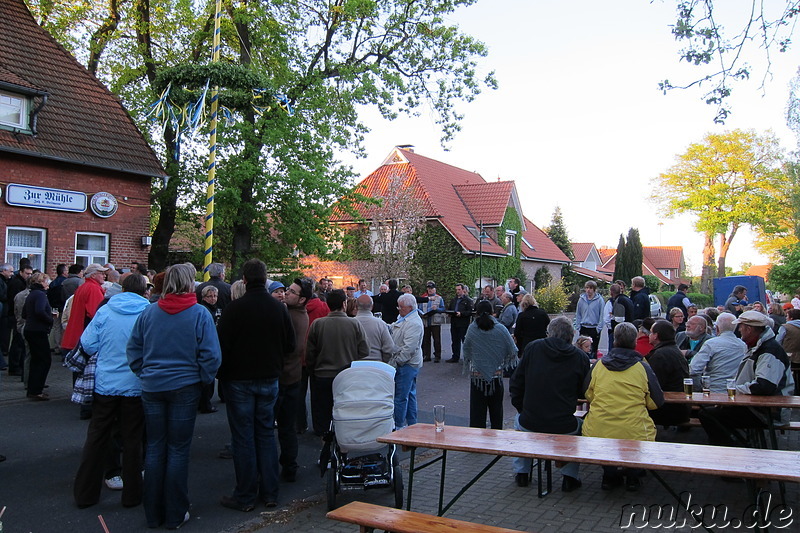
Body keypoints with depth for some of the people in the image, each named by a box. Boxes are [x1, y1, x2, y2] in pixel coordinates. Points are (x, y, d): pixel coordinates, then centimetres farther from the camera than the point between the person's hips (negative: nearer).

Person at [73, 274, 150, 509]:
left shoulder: (104, 311, -4)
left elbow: (88, 344, -3)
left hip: (105, 383, 1)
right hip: (135, 386, -1)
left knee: (97, 438, 12)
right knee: (132, 440, 9)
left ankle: (85, 493, 21)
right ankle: (131, 494, 17)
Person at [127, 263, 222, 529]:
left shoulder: (148, 312, 0)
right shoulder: (199, 314, -11)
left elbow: (133, 349, 4)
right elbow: (210, 355, -13)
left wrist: (144, 374, 14)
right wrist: (204, 380, 3)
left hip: (152, 388, 3)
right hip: (184, 388, -3)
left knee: (154, 448, 13)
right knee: (178, 450, 6)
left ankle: (153, 514, 22)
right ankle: (175, 515, 15)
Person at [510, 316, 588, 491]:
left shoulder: (532, 348, -1)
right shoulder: (580, 357, -4)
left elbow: (515, 384, 5)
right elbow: (584, 392, 8)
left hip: (530, 423, 1)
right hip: (563, 427, -1)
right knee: (581, 426, 32)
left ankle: (521, 472, 38)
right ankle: (569, 477, 28)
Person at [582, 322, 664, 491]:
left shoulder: (598, 366, 4)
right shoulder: (643, 368, 0)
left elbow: (588, 396, 14)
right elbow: (657, 402, 7)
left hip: (597, 432, 1)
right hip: (633, 433, -1)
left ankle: (609, 475, 31)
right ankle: (632, 476, 28)